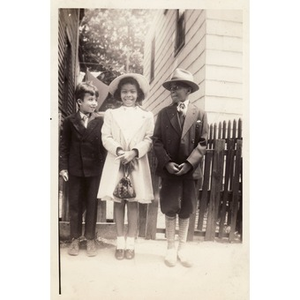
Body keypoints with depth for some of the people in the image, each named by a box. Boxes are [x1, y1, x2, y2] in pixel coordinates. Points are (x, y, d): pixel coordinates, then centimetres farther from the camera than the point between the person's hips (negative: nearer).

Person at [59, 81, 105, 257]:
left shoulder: (101, 121, -3)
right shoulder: (70, 121, 1)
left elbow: (104, 145, -3)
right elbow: (64, 146, 3)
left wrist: (104, 168, -6)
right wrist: (63, 167, -3)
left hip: (95, 170, -1)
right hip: (75, 169, 1)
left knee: (92, 205, 9)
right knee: (75, 205, 10)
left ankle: (90, 239, 24)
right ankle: (75, 238, 26)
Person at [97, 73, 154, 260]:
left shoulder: (147, 116, 7)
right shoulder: (111, 113, 8)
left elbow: (149, 140, -2)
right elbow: (106, 138, -1)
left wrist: (134, 152, -17)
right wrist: (119, 150, -17)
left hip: (138, 164, 0)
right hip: (116, 163, 1)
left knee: (133, 202, 3)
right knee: (118, 201, 5)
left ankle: (130, 243, 14)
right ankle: (120, 242, 17)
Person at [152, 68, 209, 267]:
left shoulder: (200, 114, 3)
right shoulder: (164, 113, 5)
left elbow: (203, 143, -1)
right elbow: (157, 141, 1)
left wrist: (189, 163, -14)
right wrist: (167, 163, -13)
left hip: (191, 170, 0)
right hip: (169, 170, 0)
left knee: (186, 211, 10)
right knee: (170, 210, 5)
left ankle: (182, 248, 25)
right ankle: (171, 248, 21)